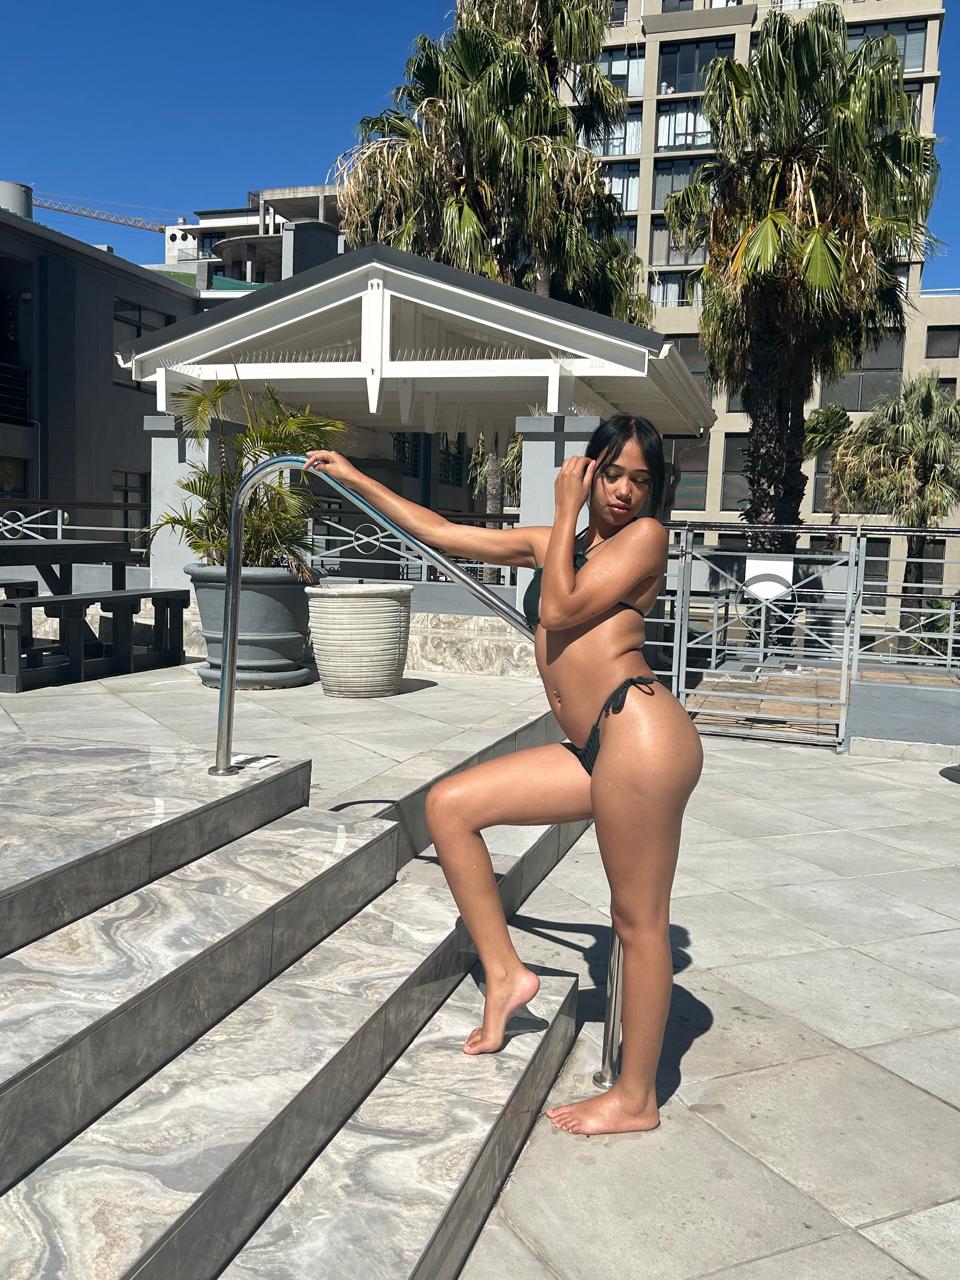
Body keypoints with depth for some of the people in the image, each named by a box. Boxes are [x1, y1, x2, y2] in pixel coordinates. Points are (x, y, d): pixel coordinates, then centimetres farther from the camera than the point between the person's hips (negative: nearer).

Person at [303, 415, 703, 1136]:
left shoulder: (645, 534, 1)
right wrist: (351, 477, 29)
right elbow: (442, 533, 24)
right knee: (449, 804, 6)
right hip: (596, 751, 8)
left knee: (640, 920, 0)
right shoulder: (552, 541, 21)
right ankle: (504, 974, 12)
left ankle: (637, 1099, 16)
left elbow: (559, 610, -11)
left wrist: (566, 512, 0)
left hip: (639, 734, -8)